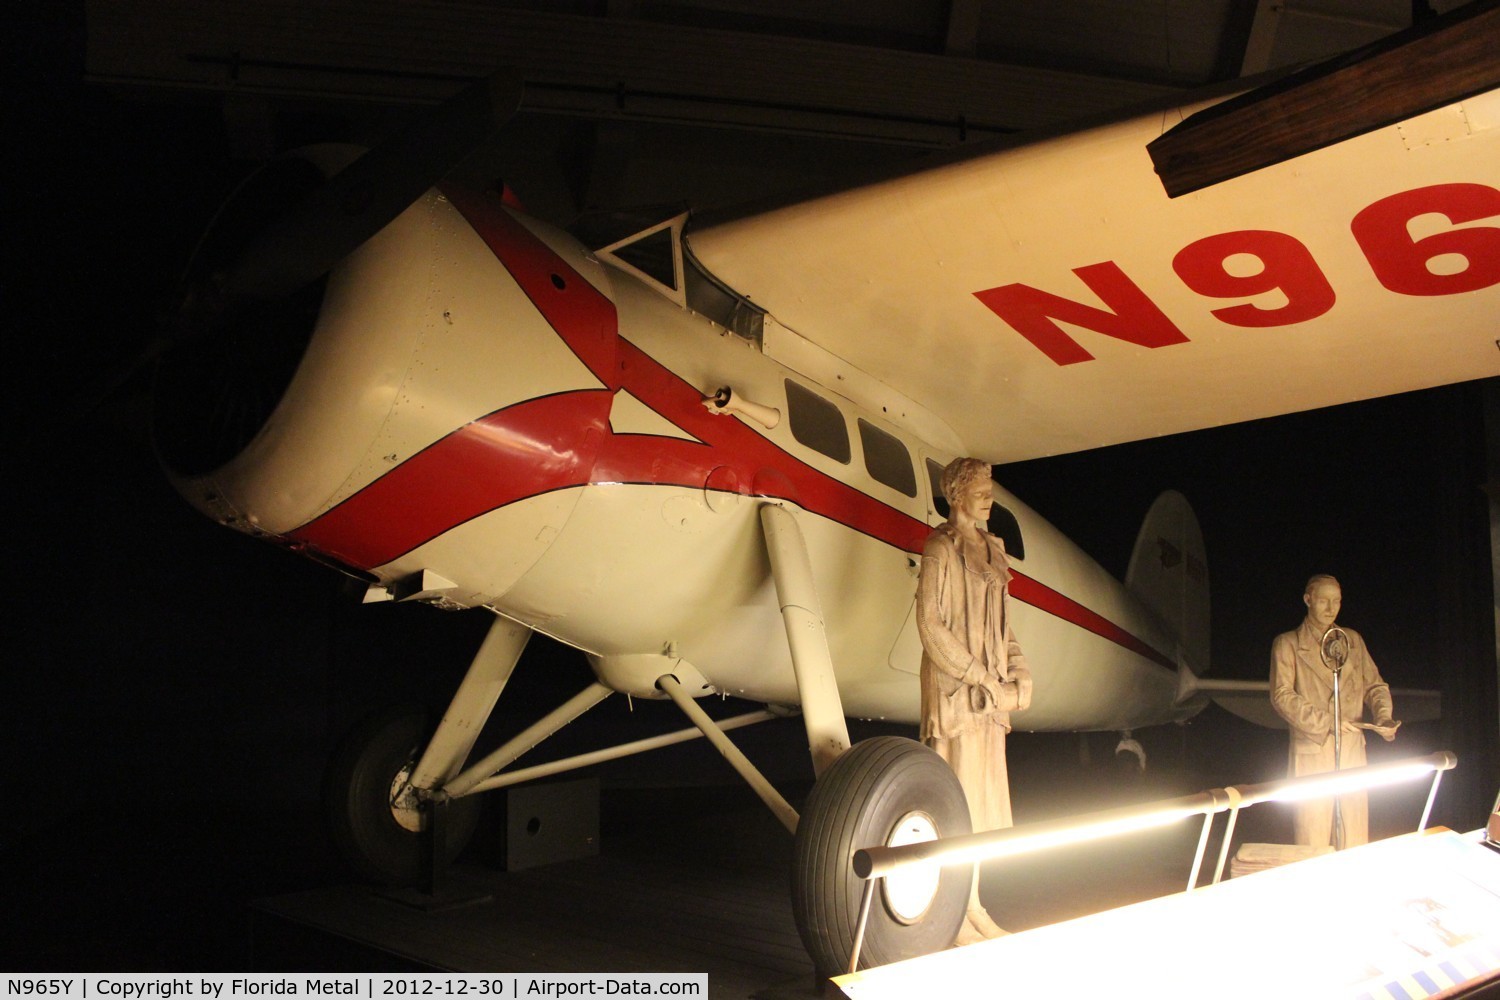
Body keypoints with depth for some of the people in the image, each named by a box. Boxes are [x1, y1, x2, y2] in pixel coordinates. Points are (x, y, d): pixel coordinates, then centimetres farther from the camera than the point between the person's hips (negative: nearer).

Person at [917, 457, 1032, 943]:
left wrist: (1019, 675, 3)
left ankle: (971, 905, 22)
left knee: (985, 797, 12)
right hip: (954, 688, -8)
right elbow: (930, 624, -16)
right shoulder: (941, 548, -9)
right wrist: (981, 680, -16)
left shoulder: (989, 549, 14)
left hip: (990, 690, 8)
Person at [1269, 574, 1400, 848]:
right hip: (1312, 752, -4)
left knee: (1355, 837, 6)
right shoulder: (1287, 644, 1)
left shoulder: (1353, 640, 16)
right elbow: (1282, 696, -7)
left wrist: (1383, 716, -4)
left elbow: (1374, 684, 16)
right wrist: (1325, 721, -16)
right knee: (1312, 841, -4)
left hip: (1353, 751, 4)